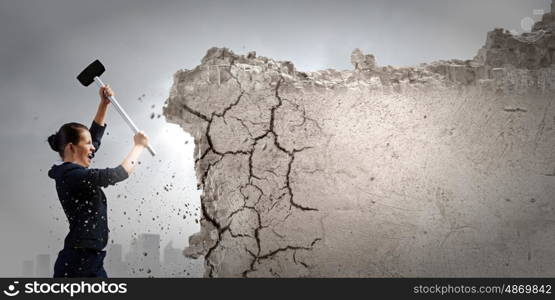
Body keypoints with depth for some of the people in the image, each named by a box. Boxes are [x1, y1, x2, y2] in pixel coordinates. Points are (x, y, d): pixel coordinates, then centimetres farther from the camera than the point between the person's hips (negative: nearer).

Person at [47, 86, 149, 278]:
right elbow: (120, 173, -13)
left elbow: (95, 137, 23)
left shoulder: (73, 173, 13)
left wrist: (104, 103, 19)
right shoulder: (72, 175, -15)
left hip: (91, 262, 10)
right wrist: (139, 146, 3)